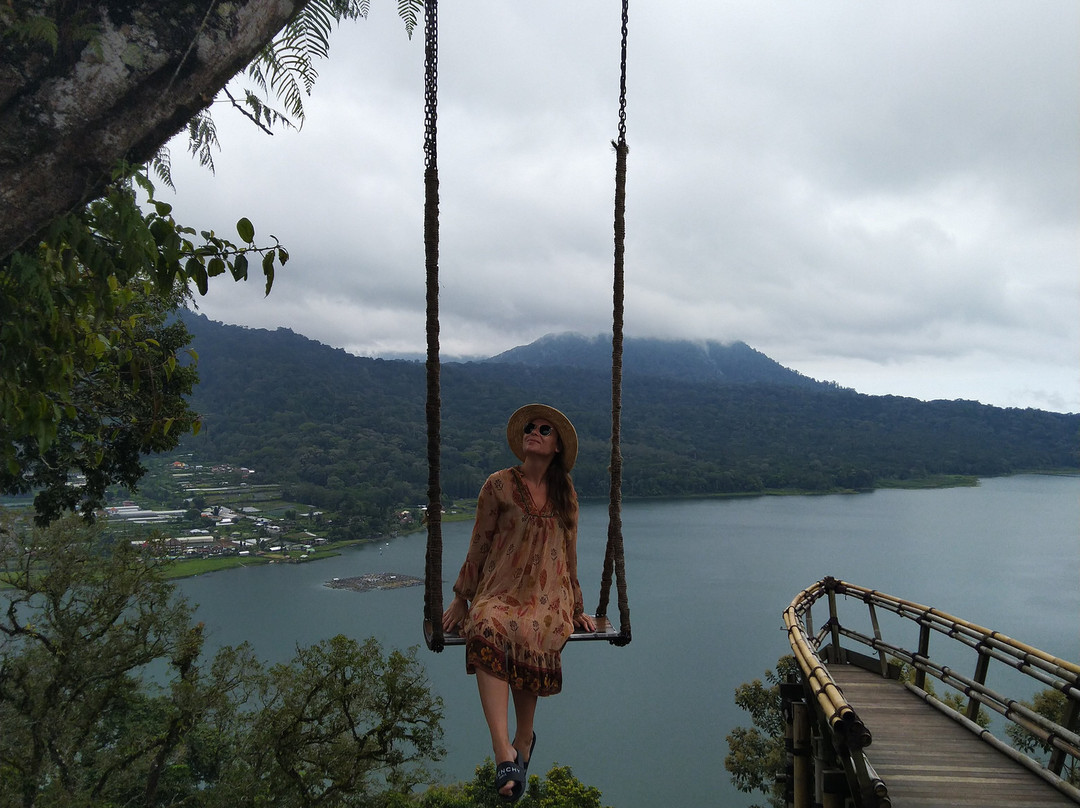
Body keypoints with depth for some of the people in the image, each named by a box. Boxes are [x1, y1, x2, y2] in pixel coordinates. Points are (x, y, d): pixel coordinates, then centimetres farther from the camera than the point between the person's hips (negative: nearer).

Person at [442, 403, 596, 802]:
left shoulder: (565, 493, 12)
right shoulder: (499, 485, 4)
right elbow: (478, 546, 7)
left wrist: (576, 608, 18)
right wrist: (460, 598, 5)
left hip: (547, 596, 1)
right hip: (500, 589, -1)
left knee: (527, 638, -31)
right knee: (486, 634, -34)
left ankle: (523, 740, -8)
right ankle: (504, 752, -40)